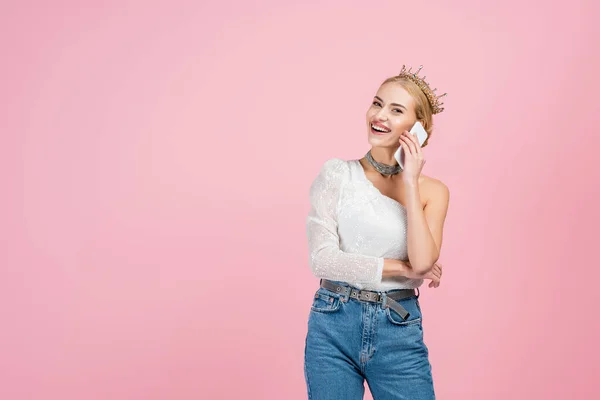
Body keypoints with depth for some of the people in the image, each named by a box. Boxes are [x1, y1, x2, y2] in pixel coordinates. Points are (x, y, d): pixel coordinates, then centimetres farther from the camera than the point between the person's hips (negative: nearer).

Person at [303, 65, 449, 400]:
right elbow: (322, 258, -10)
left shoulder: (432, 191, 3)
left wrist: (410, 183, -11)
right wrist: (401, 268, -9)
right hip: (333, 326, 0)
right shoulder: (337, 173, -2)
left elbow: (422, 262, -14)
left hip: (399, 332, 1)